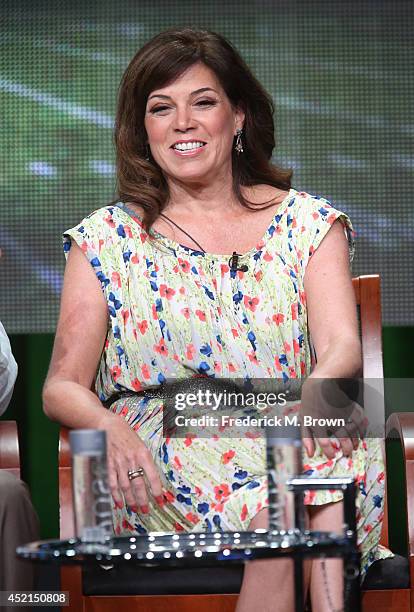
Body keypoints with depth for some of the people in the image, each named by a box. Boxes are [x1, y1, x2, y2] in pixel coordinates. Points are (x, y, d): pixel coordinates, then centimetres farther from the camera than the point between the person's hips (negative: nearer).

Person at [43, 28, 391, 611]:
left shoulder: (308, 223, 12)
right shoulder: (106, 238, 10)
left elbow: (343, 347, -2)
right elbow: (62, 387, 5)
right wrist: (111, 430, -19)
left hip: (288, 430, 1)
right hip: (153, 452, -1)